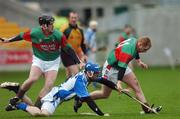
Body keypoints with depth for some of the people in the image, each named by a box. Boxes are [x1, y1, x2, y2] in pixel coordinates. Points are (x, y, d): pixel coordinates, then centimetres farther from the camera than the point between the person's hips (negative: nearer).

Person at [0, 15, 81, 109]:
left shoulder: (58, 36, -18)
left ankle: (36, 107, -5)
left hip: (53, 62, 1)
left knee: (49, 85, -14)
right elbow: (22, 36, 1)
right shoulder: (34, 33, -18)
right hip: (39, 60, -1)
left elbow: (68, 49, -9)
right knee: (32, 79, -24)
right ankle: (17, 97, -3)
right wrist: (8, 40, 13)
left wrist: (78, 62, -10)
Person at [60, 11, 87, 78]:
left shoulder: (80, 30, 10)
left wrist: (84, 54, 16)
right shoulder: (65, 28, -10)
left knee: (69, 75, 12)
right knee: (75, 72, -17)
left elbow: (82, 43, 19)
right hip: (66, 54, -7)